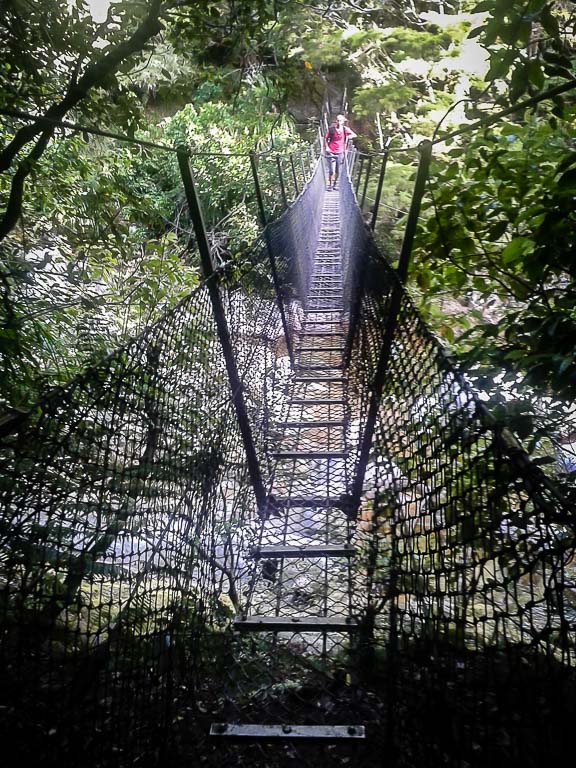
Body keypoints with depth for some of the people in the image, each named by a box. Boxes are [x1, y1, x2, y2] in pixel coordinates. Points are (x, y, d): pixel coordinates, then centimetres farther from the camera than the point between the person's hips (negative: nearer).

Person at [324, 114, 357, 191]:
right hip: (331, 152, -2)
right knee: (331, 171, -5)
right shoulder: (331, 129, -6)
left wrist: (347, 137, -2)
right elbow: (325, 138, 4)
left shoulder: (345, 129, -1)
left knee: (338, 171, 8)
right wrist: (327, 147, -6)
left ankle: (335, 184, 26)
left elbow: (354, 135, 11)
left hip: (340, 153, 2)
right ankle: (330, 184, 12)